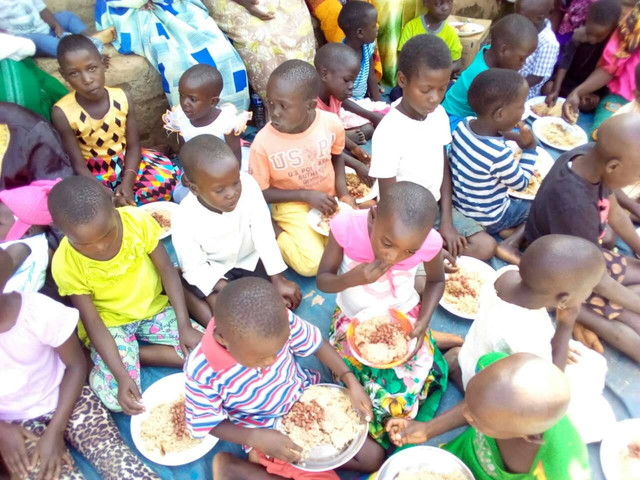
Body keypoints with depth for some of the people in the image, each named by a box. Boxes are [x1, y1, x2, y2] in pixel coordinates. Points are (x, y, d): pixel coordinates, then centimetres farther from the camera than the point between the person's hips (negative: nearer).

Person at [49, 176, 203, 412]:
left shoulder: (137, 220, -20)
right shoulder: (65, 263, -22)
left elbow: (166, 269, -11)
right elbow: (93, 323, -17)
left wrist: (185, 325, -17)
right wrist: (121, 375, -25)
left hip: (154, 309, 3)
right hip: (110, 322, -2)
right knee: (115, 396, -25)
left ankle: (133, 353, 0)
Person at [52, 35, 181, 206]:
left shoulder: (122, 98, -13)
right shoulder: (62, 113, -20)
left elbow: (133, 146, -7)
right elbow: (78, 164, -16)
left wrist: (127, 183, -23)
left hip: (125, 159, 3)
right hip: (92, 169, -2)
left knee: (170, 175, -18)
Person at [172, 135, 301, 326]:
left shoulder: (248, 185, -27)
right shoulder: (184, 219, -29)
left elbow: (264, 235, -20)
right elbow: (194, 268, -18)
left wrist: (277, 280, -17)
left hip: (249, 260, 3)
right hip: (211, 271, -2)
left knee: (290, 297, -9)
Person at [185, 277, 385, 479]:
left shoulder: (281, 320, -27)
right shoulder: (203, 372, -32)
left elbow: (314, 343, -9)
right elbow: (205, 423, -18)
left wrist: (350, 380, -16)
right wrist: (256, 439, -30)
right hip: (268, 433, -3)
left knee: (374, 458, 7)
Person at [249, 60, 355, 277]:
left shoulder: (331, 123, -16)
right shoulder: (263, 142, -24)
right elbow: (260, 193, -12)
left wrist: (343, 191, -7)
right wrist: (306, 195, -19)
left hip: (328, 199, 4)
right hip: (292, 206, -3)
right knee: (312, 264, -19)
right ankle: (274, 231, 5)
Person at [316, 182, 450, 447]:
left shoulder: (430, 243, -25)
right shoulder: (346, 226, -29)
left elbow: (436, 281, 0)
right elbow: (322, 280, -16)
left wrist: (423, 321, -15)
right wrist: (353, 278, -37)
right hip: (353, 319, 0)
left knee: (401, 395, -14)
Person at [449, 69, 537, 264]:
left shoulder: (463, 125, -15)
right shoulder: (500, 154, -34)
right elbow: (521, 184, -15)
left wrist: (507, 135, -2)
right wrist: (530, 147, -10)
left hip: (459, 204, 7)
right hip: (487, 220, -7)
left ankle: (507, 229, 12)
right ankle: (511, 244, -2)